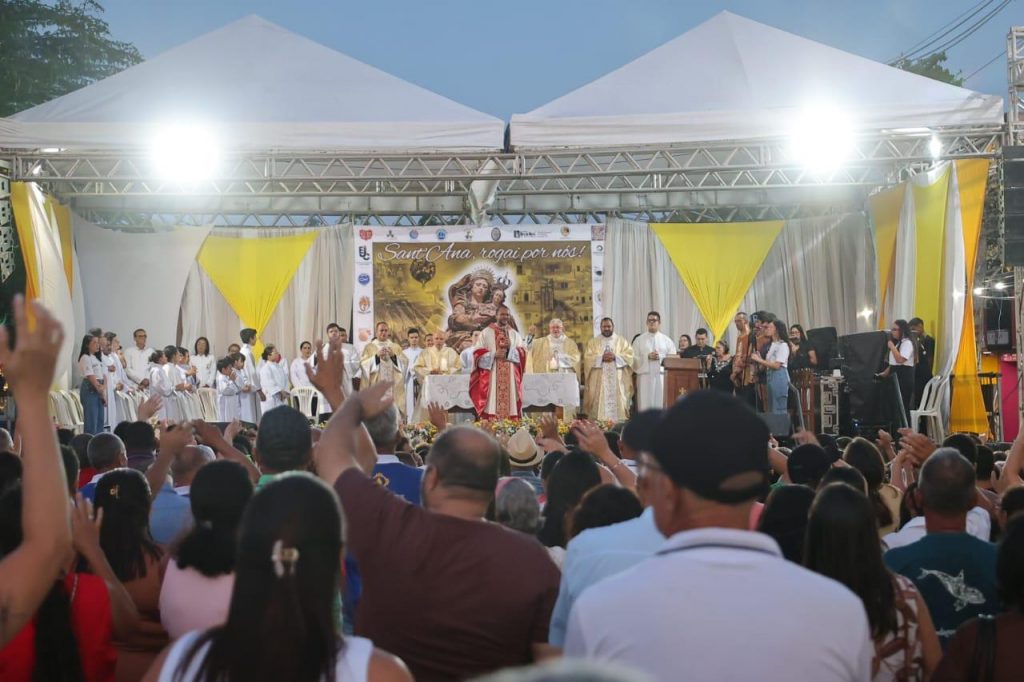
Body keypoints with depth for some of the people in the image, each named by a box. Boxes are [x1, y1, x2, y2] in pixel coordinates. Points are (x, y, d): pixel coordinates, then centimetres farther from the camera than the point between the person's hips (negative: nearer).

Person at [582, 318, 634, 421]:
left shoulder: (622, 341, 14)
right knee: (600, 404, -8)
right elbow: (588, 358, 1)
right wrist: (601, 358, -14)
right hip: (599, 380, 0)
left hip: (617, 380, 1)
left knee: (617, 403, -6)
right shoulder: (593, 342, 12)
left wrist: (615, 357, -13)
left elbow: (629, 355, 2)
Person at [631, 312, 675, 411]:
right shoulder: (639, 340, 10)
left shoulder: (666, 340, 13)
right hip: (645, 375, -1)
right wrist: (648, 357, -11)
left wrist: (660, 357, -8)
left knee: (661, 402, -3)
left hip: (661, 375, 1)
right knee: (645, 404, -5)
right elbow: (634, 358, 2)